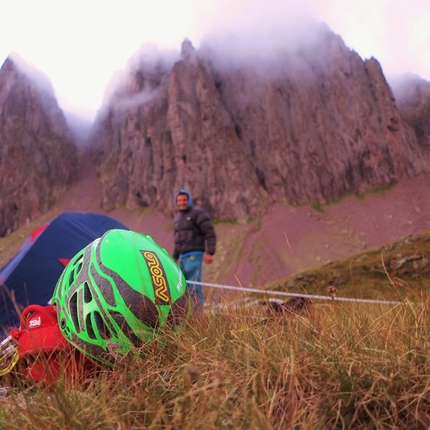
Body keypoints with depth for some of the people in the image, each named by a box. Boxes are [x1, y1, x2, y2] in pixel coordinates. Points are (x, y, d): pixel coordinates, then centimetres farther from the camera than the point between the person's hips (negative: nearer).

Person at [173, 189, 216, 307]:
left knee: (194, 286, -13)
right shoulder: (177, 217, 19)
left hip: (194, 256, -8)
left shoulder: (198, 214, -4)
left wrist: (210, 252, -17)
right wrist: (174, 256, 25)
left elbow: (210, 234, -9)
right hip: (183, 257, 8)